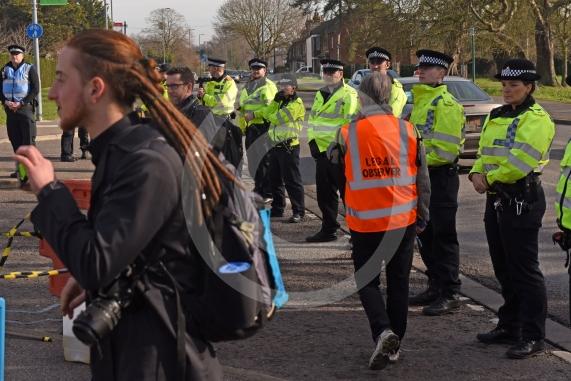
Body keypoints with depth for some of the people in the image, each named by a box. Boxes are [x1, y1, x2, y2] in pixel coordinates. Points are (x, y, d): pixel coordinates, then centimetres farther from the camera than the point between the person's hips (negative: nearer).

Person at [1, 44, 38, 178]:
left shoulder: (29, 69, -2)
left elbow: (35, 90, -7)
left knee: (28, 140, -7)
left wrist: (21, 103, -14)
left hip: (25, 108, -5)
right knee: (15, 140, 8)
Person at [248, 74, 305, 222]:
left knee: (292, 180, -7)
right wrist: (275, 101, -6)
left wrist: (259, 113, -2)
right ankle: (277, 208, 25)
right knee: (275, 179, 14)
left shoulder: (296, 104, -11)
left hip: (288, 146, -9)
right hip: (275, 145, 9)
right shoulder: (281, 102, 20)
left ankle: (298, 211, -3)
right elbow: (268, 113, 8)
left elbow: (277, 119, -17)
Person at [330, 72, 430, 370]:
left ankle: (383, 331, -11)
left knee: (367, 281, 12)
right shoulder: (407, 130, -6)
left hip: (365, 222, -2)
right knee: (398, 282, 15)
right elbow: (422, 179, 0)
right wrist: (422, 218, 10)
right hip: (403, 220, 2)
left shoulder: (347, 133, -10)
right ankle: (394, 345, 22)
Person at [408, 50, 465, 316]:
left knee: (443, 236, -5)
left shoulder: (446, 104, -15)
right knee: (425, 235, 15)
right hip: (422, 176, 10)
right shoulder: (420, 100, 15)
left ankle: (450, 295, 0)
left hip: (440, 176, -10)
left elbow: (447, 148, -21)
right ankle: (435, 286, 26)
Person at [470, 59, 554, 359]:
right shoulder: (497, 116, 16)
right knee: (503, 268, 16)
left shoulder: (535, 118, -12)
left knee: (524, 270, -6)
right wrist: (477, 174, -2)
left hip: (522, 200, -9)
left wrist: (490, 178, -10)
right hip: (497, 199, 9)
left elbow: (520, 162, -21)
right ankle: (509, 326, 28)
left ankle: (533, 337, -1)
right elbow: (485, 152, 18)